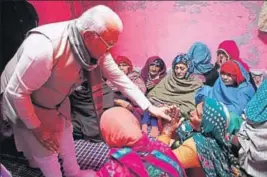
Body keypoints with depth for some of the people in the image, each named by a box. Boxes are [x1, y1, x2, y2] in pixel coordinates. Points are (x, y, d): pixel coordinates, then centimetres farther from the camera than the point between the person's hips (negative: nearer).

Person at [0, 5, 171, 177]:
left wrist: (149, 107, -11)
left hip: (56, 99, 7)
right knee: (45, 148, 7)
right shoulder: (44, 48, -42)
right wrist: (36, 127, -19)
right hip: (23, 101, -6)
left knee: (65, 132, 21)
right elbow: (16, 92, -31)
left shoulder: (96, 46, -21)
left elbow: (119, 77, -10)